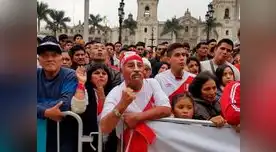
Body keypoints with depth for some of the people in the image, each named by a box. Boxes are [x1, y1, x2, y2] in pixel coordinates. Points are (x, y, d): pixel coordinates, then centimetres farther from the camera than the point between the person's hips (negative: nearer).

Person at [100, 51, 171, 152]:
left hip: (159, 139, 2)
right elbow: (104, 129, -18)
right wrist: (122, 105, -32)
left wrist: (136, 117, -17)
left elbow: (166, 110, -11)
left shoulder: (152, 83, 0)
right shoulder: (114, 94, -8)